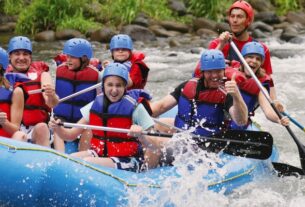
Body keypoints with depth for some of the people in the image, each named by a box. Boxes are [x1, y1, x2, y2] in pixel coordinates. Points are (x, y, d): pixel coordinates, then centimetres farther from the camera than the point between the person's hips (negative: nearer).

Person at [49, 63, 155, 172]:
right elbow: (71, 135, 4)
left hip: (126, 161, -5)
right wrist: (58, 129, -17)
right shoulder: (96, 105, 3)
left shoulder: (134, 108, -10)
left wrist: (140, 135, -32)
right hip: (99, 154, 5)